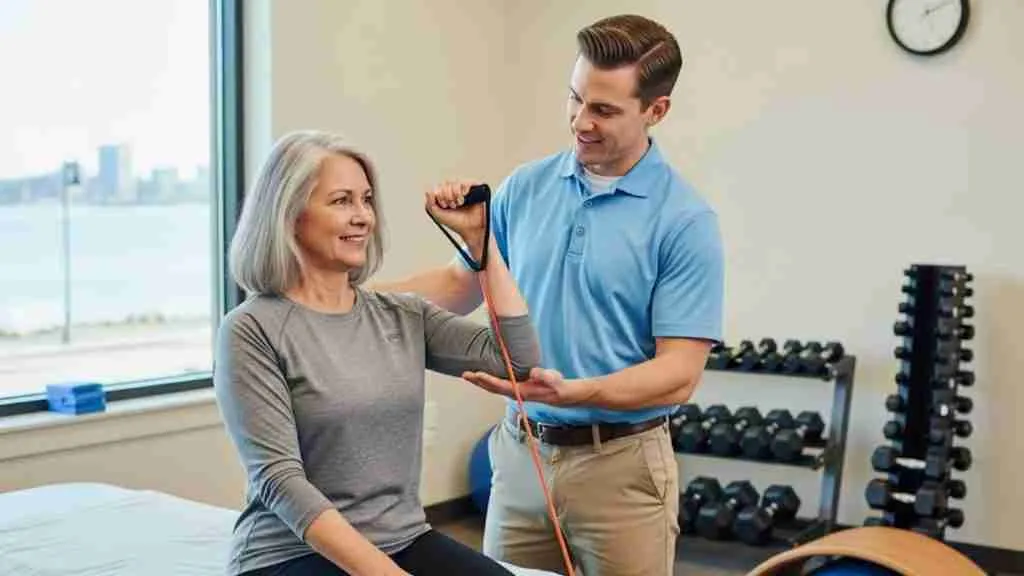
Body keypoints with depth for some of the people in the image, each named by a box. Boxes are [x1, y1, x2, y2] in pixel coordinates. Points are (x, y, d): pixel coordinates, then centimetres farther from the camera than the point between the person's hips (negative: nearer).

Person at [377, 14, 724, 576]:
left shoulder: (686, 220, -12)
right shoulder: (524, 187, 3)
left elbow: (679, 373, -16)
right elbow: (462, 283, 13)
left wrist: (574, 392, -31)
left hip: (620, 466, -4)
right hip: (520, 454, 5)